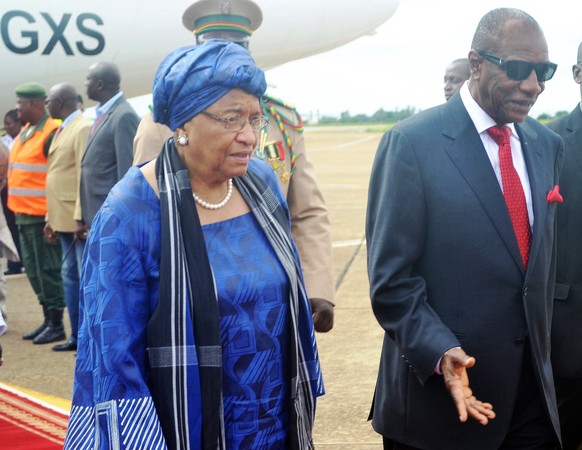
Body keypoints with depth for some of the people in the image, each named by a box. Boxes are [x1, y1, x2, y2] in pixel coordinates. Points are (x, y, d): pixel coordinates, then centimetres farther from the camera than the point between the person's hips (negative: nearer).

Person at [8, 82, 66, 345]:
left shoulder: (52, 133, -13)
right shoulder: (25, 132, 14)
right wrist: (18, 210, 16)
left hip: (42, 215, -9)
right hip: (24, 215, 9)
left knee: (48, 269, -2)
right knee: (33, 269, 14)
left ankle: (56, 324, 6)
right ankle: (48, 320, 23)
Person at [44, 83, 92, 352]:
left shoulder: (83, 129, -12)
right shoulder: (62, 130, 17)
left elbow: (86, 175, -19)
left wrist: (80, 217, -23)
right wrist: (51, 218, 17)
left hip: (78, 219, -10)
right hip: (63, 219, 10)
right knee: (70, 276, 14)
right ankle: (77, 336, 22)